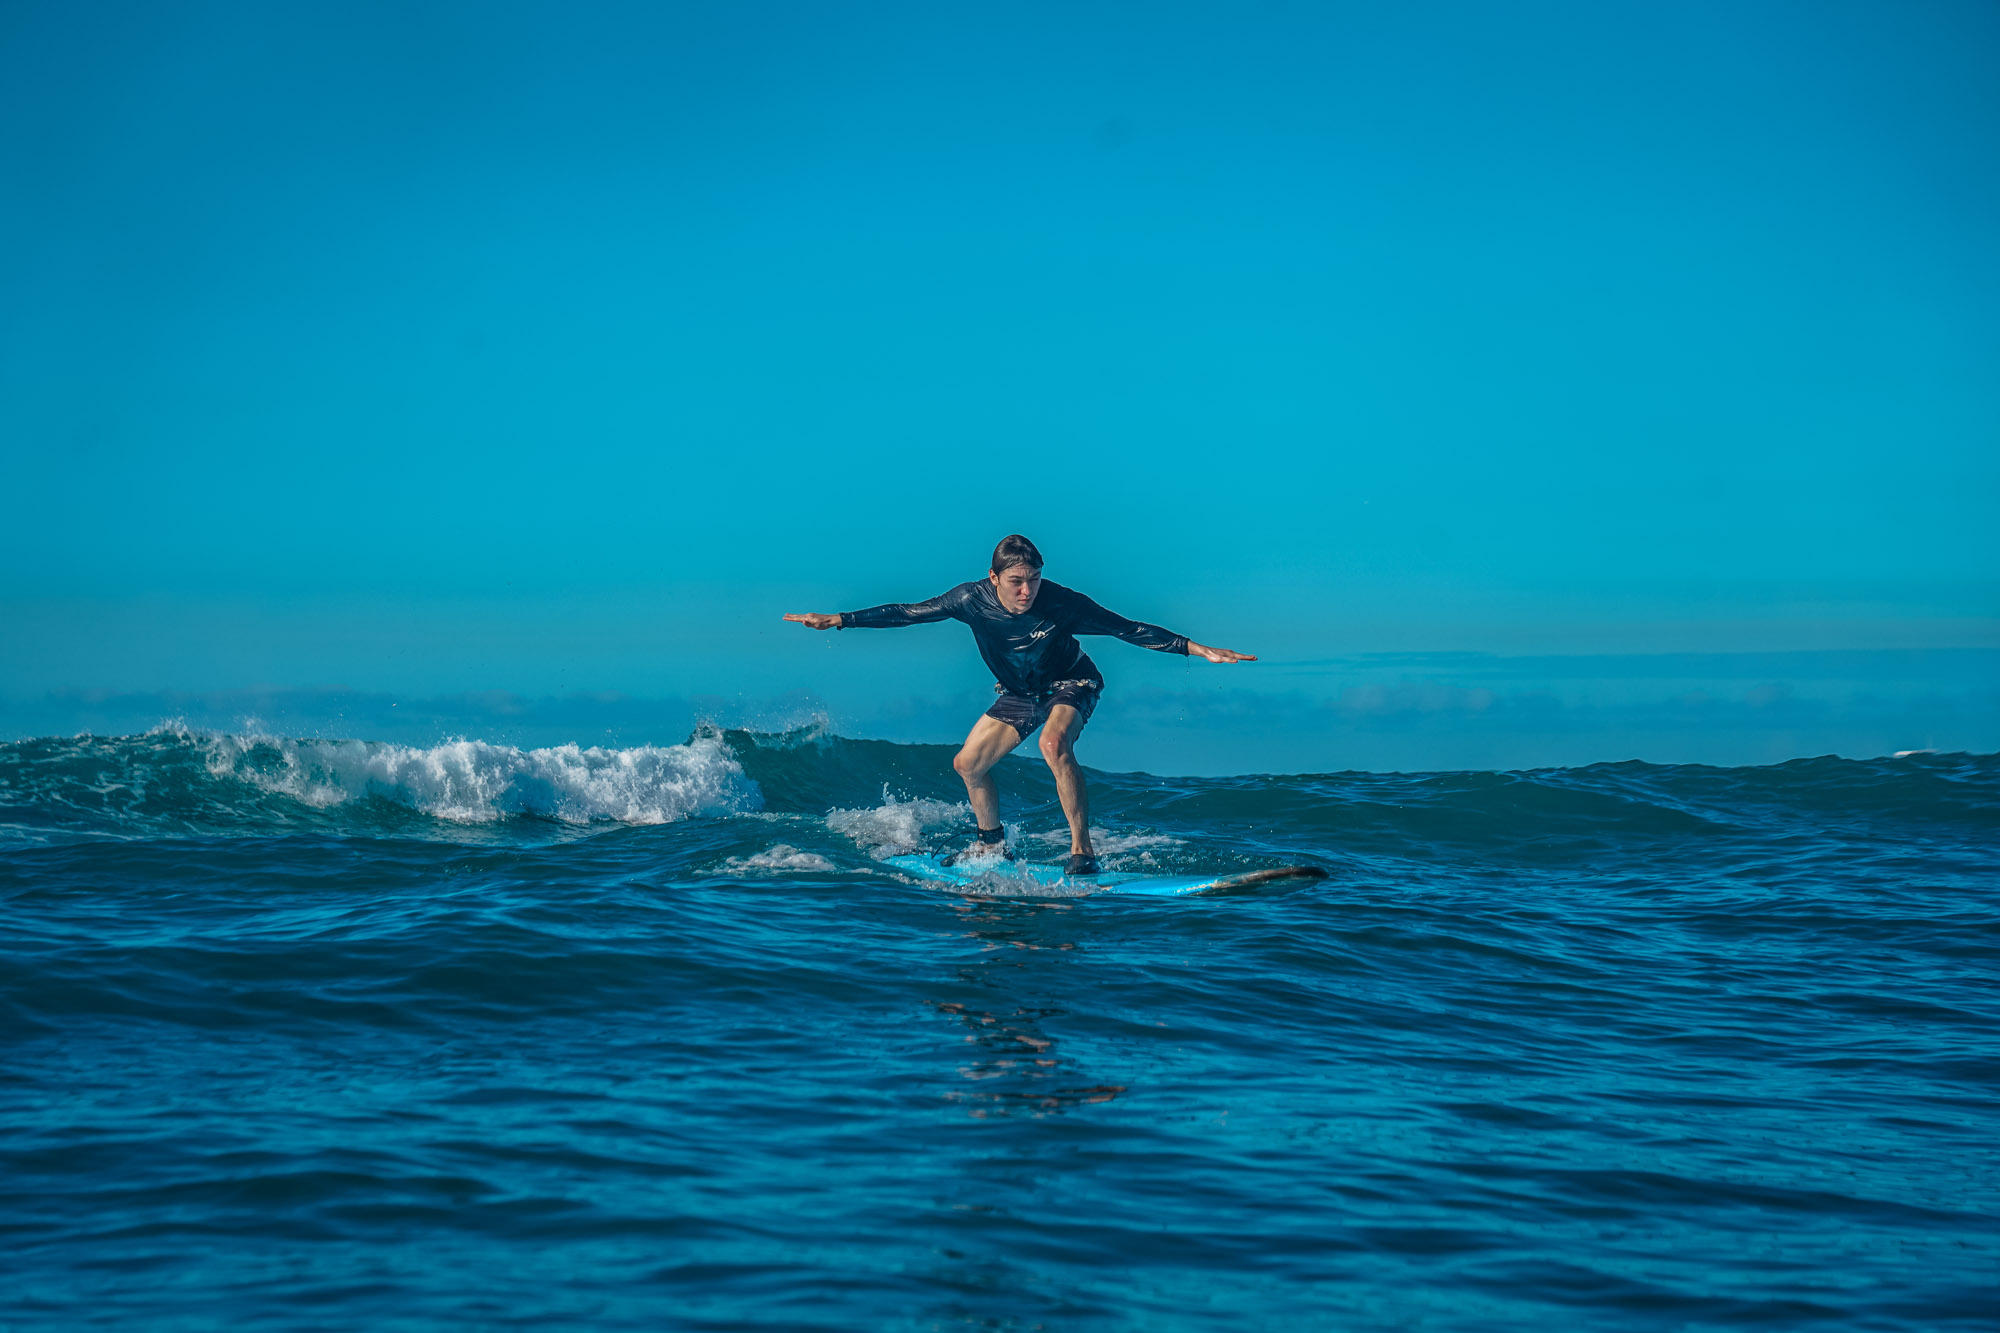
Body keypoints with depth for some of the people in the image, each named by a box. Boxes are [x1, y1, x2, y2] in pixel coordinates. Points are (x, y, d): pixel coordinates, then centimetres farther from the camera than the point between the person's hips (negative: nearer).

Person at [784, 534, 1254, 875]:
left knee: (1054, 743, -34)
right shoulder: (973, 599, -22)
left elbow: (1128, 629, -24)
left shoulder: (1062, 604, -30)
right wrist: (838, 620, -14)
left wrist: (1197, 649, -28)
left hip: (1071, 684, -5)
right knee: (968, 764, 4)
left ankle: (1082, 850, -29)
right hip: (1018, 694, 5)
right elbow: (907, 612, -12)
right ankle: (992, 844, 28)